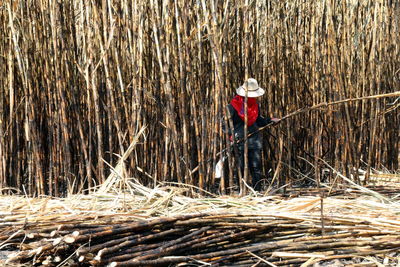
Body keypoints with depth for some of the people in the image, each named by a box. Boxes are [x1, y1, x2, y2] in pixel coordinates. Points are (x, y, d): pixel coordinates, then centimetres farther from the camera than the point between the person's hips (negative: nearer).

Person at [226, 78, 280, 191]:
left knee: (256, 168, 3)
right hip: (239, 141, -4)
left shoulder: (255, 105, 8)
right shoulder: (233, 105, -10)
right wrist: (231, 134, -22)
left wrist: (270, 120, 7)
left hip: (254, 140, 4)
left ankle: (257, 192, 9)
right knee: (240, 169, 1)